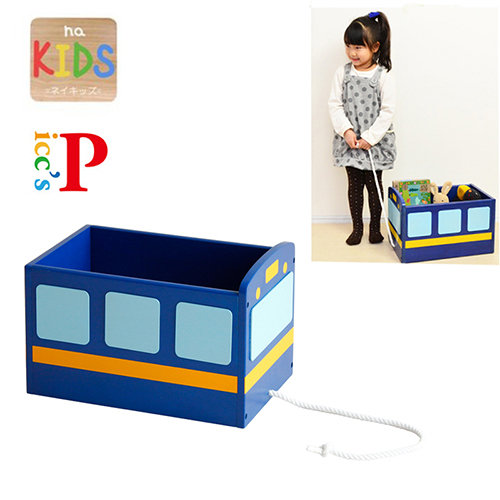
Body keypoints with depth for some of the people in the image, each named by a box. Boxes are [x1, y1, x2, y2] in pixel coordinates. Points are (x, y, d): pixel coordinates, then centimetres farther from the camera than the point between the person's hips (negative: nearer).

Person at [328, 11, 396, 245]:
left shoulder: (383, 76, -10)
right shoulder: (343, 73, -2)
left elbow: (387, 111, -10)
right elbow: (335, 105, -1)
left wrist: (370, 137, -15)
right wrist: (346, 131, -13)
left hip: (375, 142, -2)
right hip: (349, 141, 2)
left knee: (374, 184, 7)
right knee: (354, 184, 9)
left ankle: (375, 227, 21)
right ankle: (357, 227, 20)